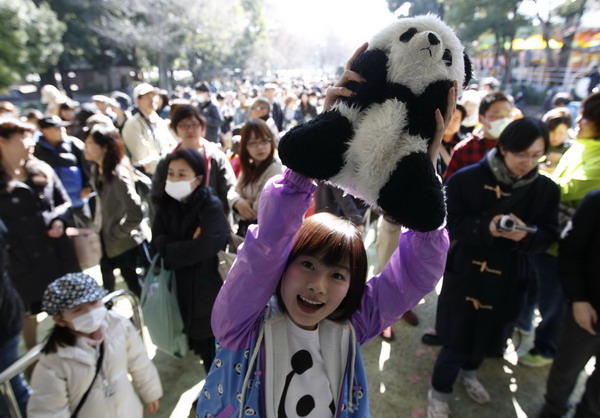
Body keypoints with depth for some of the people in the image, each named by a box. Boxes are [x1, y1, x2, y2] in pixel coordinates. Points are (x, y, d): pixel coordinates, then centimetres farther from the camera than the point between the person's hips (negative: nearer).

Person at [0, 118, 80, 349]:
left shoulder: (43, 170, 1)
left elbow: (65, 202, 6)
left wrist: (59, 220, -12)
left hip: (59, 253, 3)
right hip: (24, 258, -3)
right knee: (30, 312, 16)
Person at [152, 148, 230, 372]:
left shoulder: (211, 206, -19)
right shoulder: (166, 204, 1)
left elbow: (205, 247, -29)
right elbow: (158, 240, -6)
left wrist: (172, 250, -14)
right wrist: (187, 245, -23)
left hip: (209, 286, -6)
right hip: (181, 284, 6)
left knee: (213, 343, 8)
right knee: (197, 339, 22)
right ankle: (213, 381, 48)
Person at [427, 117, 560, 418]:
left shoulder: (546, 189, -3)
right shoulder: (466, 179, -13)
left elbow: (548, 236, -1)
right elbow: (449, 222, -13)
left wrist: (526, 235, -24)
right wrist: (485, 228, -30)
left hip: (508, 278, 4)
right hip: (464, 273, -4)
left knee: (489, 334, 21)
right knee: (457, 336, 4)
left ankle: (468, 373, 53)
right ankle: (439, 393, 30)